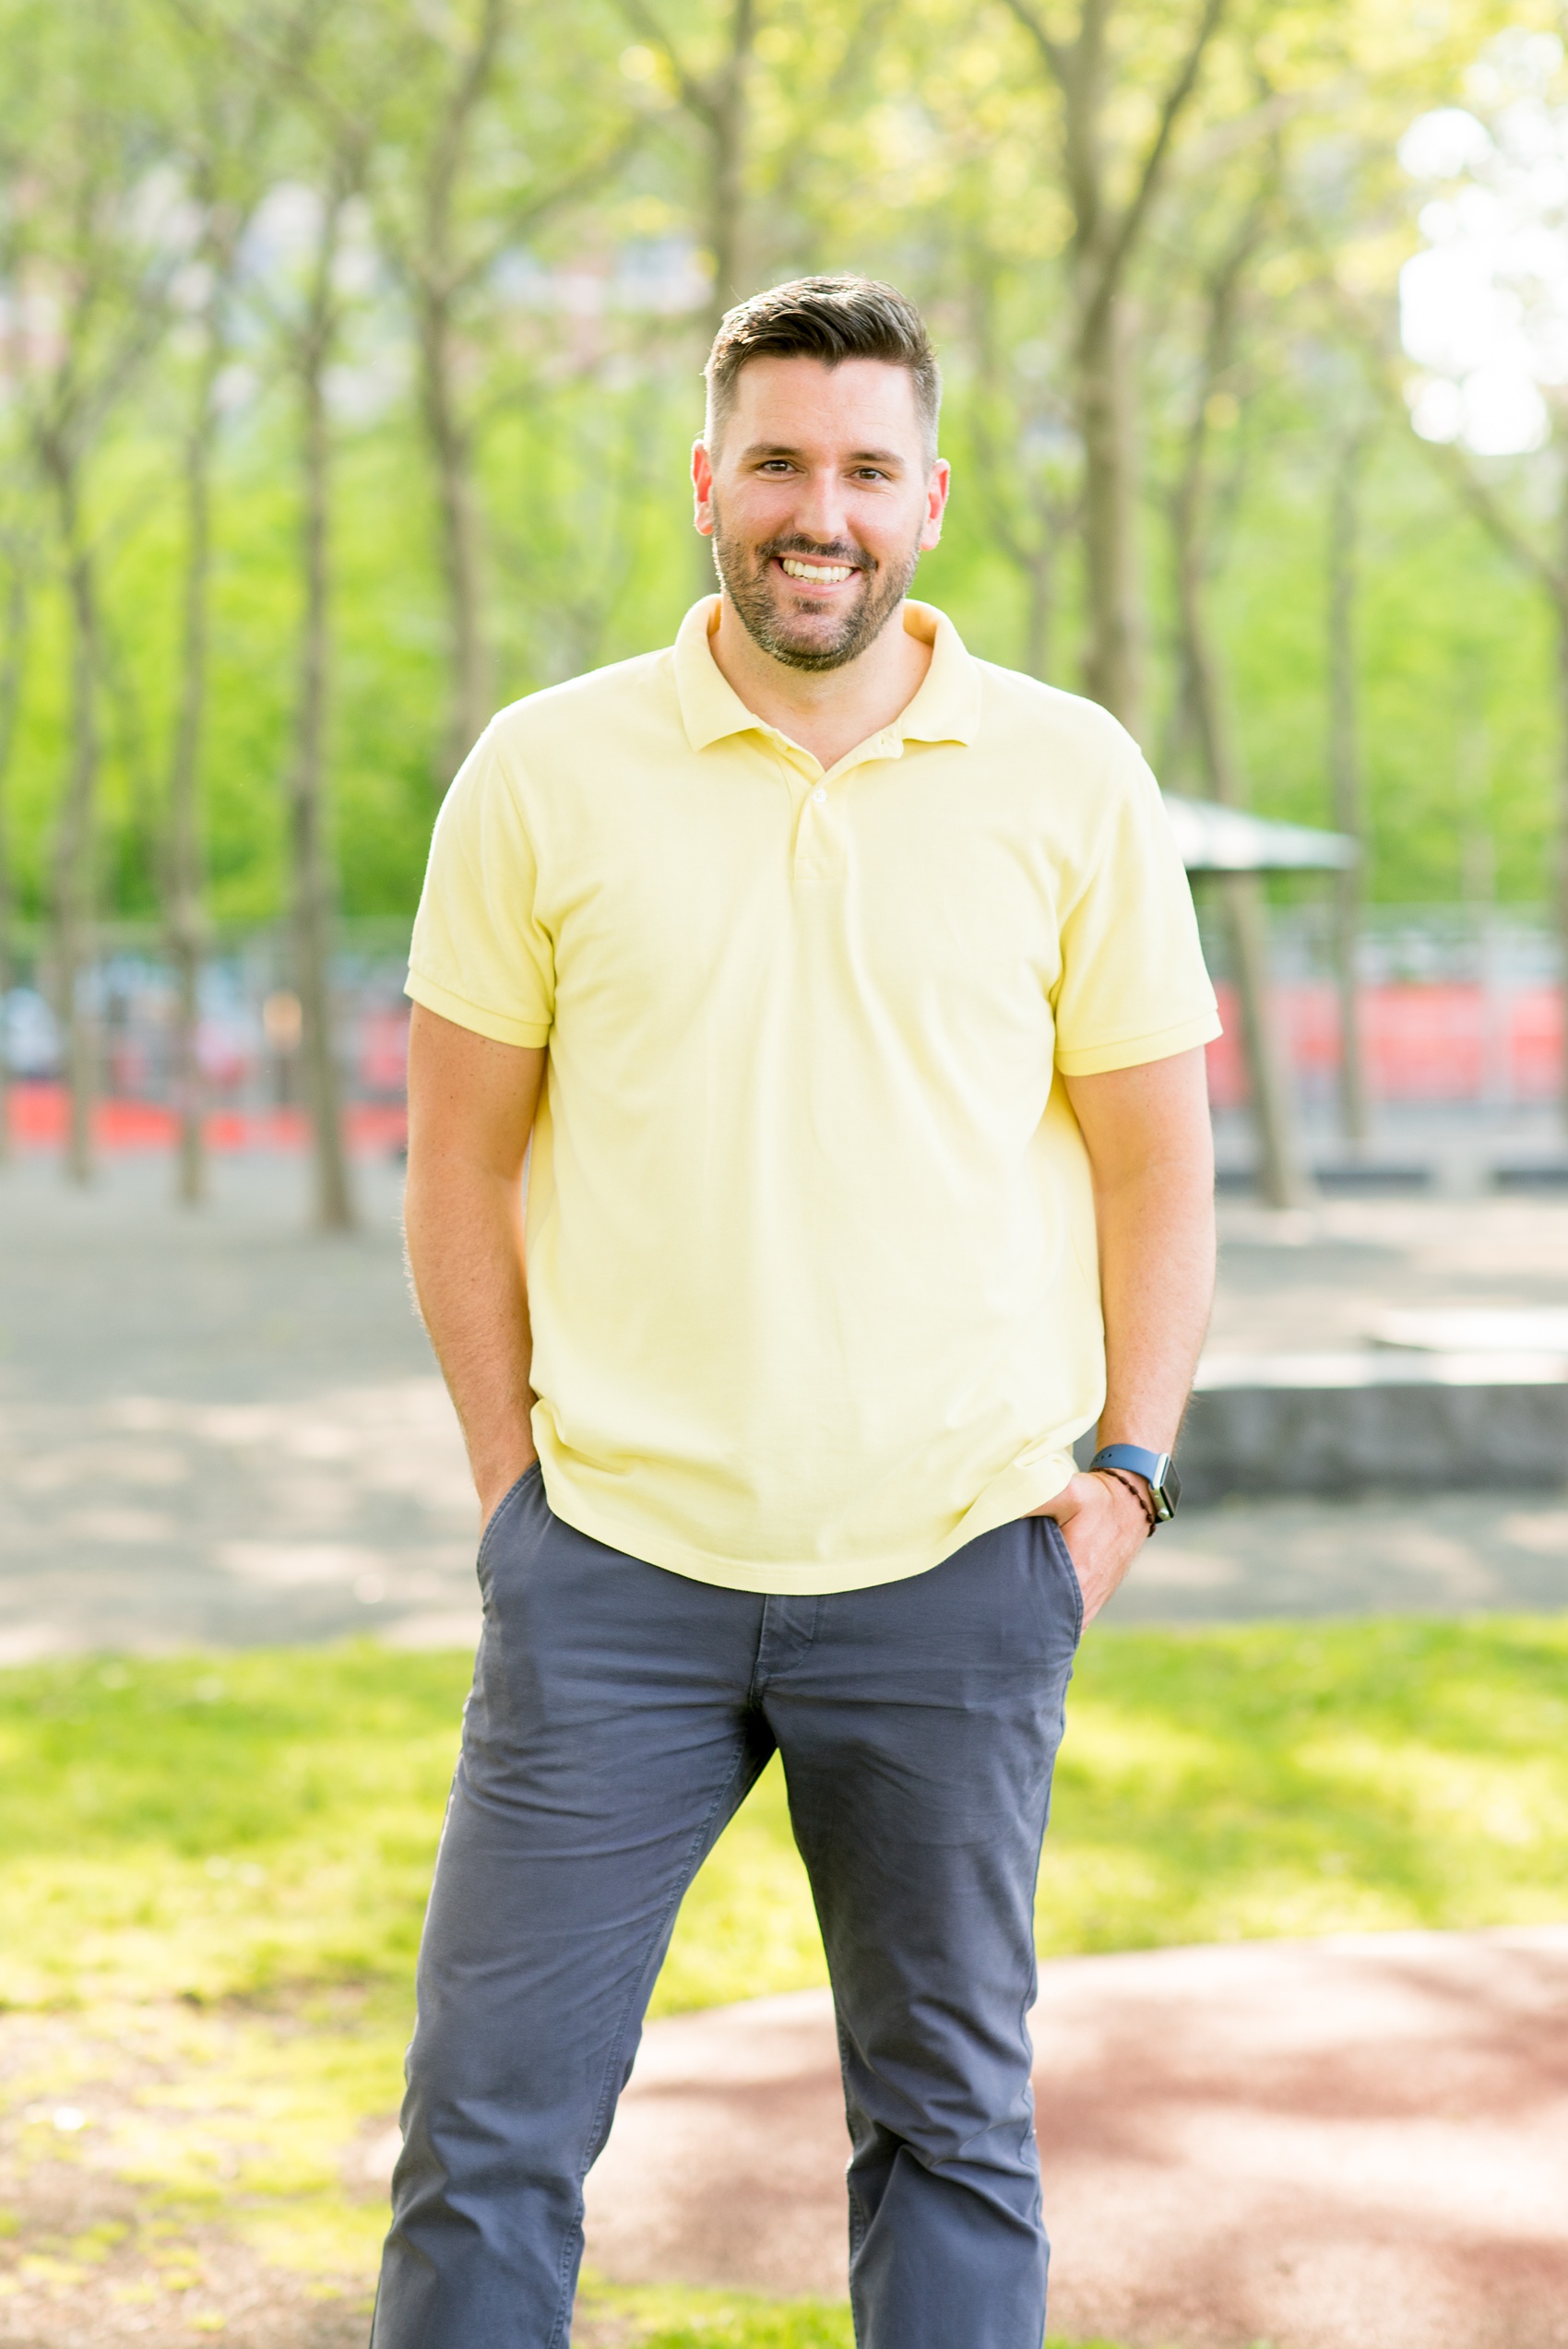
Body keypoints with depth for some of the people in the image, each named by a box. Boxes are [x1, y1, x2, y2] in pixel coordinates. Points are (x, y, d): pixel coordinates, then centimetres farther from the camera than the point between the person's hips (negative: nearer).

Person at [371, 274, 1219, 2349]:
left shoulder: (1072, 779, 2)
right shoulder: (546, 773, 1)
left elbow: (1154, 1155, 7)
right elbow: (460, 1145, 6)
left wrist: (1130, 1474, 0)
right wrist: (510, 1464, 2)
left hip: (956, 1577, 0)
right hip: (613, 1562, 0)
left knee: (952, 2120, 11)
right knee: (491, 2114, 1)